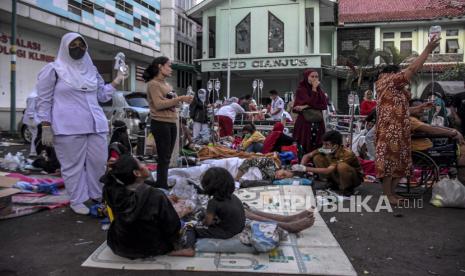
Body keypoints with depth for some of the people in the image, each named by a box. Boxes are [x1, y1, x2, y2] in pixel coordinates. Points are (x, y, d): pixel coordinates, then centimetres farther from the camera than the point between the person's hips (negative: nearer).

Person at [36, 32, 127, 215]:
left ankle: (97, 195, 24)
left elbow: (102, 96, 22)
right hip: (68, 127, -5)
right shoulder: (53, 69, 2)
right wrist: (46, 127, -7)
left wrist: (116, 82, 10)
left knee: (99, 162, 7)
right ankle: (77, 201, 14)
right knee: (73, 165, 1)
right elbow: (44, 100, 0)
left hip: (96, 125, 5)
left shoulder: (91, 70, 16)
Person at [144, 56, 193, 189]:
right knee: (163, 158, -6)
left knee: (166, 158, 11)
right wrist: (179, 99, -19)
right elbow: (159, 104, -18)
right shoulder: (153, 84, -7)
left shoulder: (167, 84, 19)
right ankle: (162, 187, 0)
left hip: (171, 123, 8)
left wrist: (182, 100, 4)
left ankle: (162, 185, 18)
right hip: (160, 123, -8)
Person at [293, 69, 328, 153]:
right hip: (304, 123, -5)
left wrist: (307, 106, -11)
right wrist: (314, 89, -9)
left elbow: (324, 105, -2)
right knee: (304, 148, -8)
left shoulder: (319, 90, 14)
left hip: (318, 123, 5)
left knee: (317, 149, -1)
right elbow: (311, 102, -14)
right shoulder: (301, 90, -2)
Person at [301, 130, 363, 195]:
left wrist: (306, 169, -40)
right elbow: (307, 156, -5)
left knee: (342, 166, -39)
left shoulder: (346, 154, -33)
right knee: (317, 158, -9)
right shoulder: (328, 150, -14)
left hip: (355, 178, -6)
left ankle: (346, 188, -12)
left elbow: (328, 171, -40)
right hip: (338, 176, 6)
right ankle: (333, 183, 1)